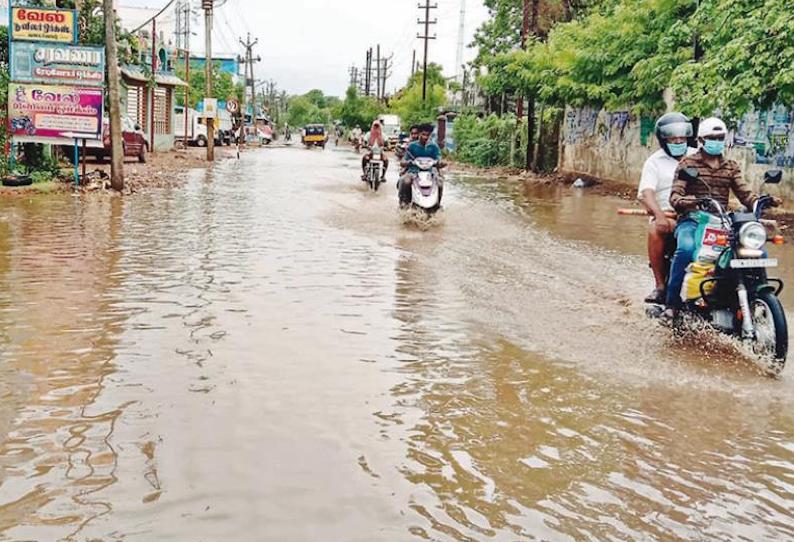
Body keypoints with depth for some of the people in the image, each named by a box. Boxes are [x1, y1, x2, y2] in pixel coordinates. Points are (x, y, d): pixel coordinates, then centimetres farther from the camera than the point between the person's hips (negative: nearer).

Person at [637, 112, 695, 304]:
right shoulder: (655, 162, 8)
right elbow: (646, 193, -7)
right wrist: (659, 214, -26)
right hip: (667, 215, -2)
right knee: (655, 230, -35)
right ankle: (661, 285, -26)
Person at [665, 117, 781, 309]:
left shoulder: (731, 167, 21)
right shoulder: (688, 163, 7)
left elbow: (745, 194, 9)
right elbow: (675, 195, -5)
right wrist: (684, 201, -29)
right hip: (692, 220, -4)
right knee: (686, 248, -36)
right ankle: (671, 300, -24)